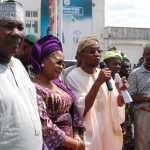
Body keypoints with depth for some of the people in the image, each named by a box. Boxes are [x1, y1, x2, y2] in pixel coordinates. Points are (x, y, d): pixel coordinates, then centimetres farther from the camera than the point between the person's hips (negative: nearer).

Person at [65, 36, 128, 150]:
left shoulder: (104, 74, 3)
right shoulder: (73, 77, -13)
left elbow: (118, 102, 4)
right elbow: (82, 109, -21)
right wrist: (98, 82, -27)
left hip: (108, 132, 6)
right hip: (87, 135, -5)